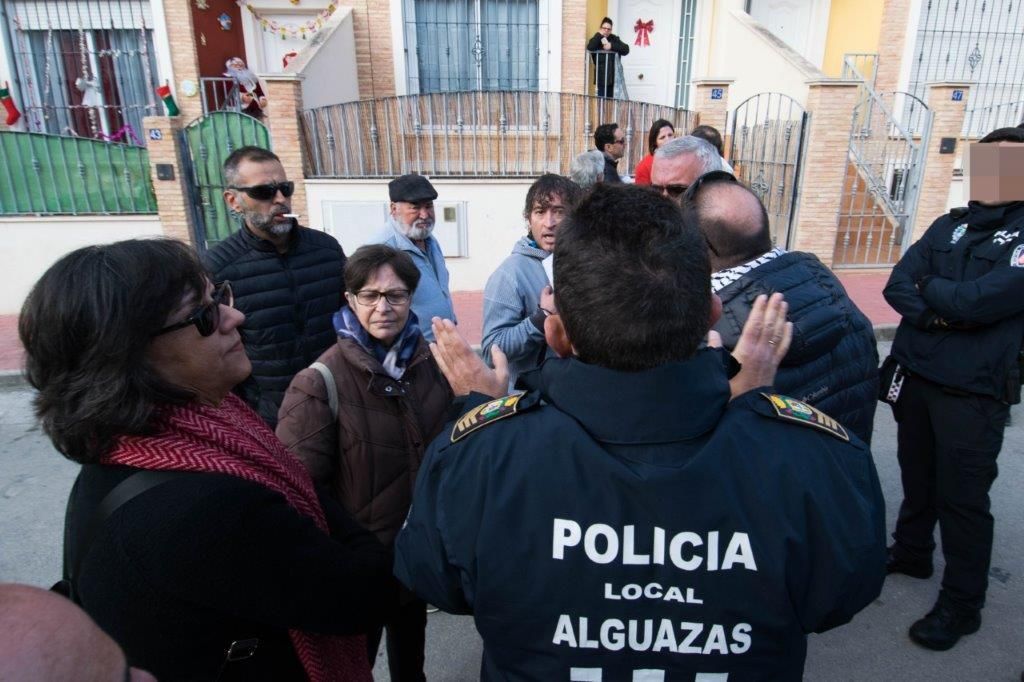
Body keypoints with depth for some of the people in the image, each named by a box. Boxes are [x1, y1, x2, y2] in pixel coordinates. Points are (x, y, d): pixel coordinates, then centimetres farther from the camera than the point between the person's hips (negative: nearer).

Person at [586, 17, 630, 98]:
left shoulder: (614, 39, 12)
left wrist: (612, 46, -10)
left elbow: (626, 49, 1)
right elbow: (590, 48, -17)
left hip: (613, 76, 3)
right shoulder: (596, 40, 4)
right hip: (601, 76, -3)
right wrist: (599, 35, -10)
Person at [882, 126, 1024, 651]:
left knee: (962, 498, 3)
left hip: (973, 390, -5)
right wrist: (936, 314, -19)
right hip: (913, 373, 5)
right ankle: (911, 552, 40)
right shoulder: (950, 224, 9)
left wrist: (928, 286, -5)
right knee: (916, 475, 20)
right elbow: (897, 285, -1)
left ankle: (961, 604, 19)